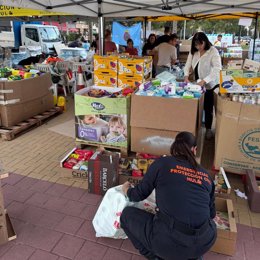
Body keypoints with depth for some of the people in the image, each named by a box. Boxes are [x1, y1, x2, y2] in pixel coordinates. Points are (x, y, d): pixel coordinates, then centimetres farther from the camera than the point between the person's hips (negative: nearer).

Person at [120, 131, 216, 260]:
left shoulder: (162, 163, 1)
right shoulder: (206, 175, 12)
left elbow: (138, 195, 11)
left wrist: (126, 189, 33)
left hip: (169, 242, -4)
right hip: (204, 243, 5)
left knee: (127, 214, 18)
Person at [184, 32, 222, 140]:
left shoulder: (213, 51, -19)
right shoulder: (193, 51, 0)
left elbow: (217, 69, -27)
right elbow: (188, 64, 2)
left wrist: (204, 80, -38)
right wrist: (186, 75, -18)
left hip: (211, 84, -4)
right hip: (198, 83, 5)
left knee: (208, 107, 4)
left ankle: (208, 129, 22)